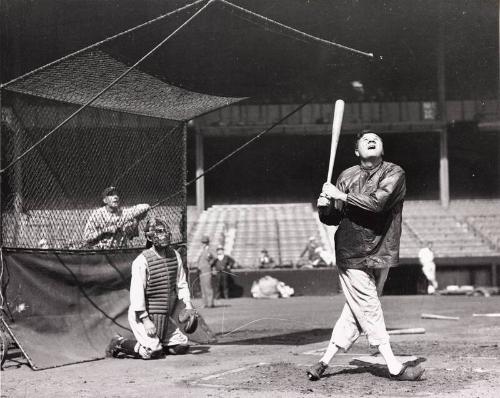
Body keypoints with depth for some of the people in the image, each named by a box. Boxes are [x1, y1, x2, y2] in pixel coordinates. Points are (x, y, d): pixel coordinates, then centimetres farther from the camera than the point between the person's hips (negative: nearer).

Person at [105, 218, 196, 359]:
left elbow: (181, 283, 12)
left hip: (164, 315, 7)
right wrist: (146, 320, -24)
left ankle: (154, 343, 23)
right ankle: (119, 343, 5)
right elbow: (137, 293, -21)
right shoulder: (142, 261, -18)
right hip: (142, 314, -7)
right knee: (153, 351, -17)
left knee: (181, 346, 5)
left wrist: (188, 303, -2)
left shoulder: (175, 255, 4)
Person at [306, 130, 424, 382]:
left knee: (357, 311, 6)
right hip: (351, 253, -1)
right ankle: (394, 367, 0)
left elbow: (377, 202, -18)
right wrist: (324, 207, -14)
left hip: (380, 254, 1)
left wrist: (341, 196, -17)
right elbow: (332, 218, 7)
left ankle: (325, 361, 17)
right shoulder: (347, 176, 4)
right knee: (369, 310, -5)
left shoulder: (394, 173, 0)